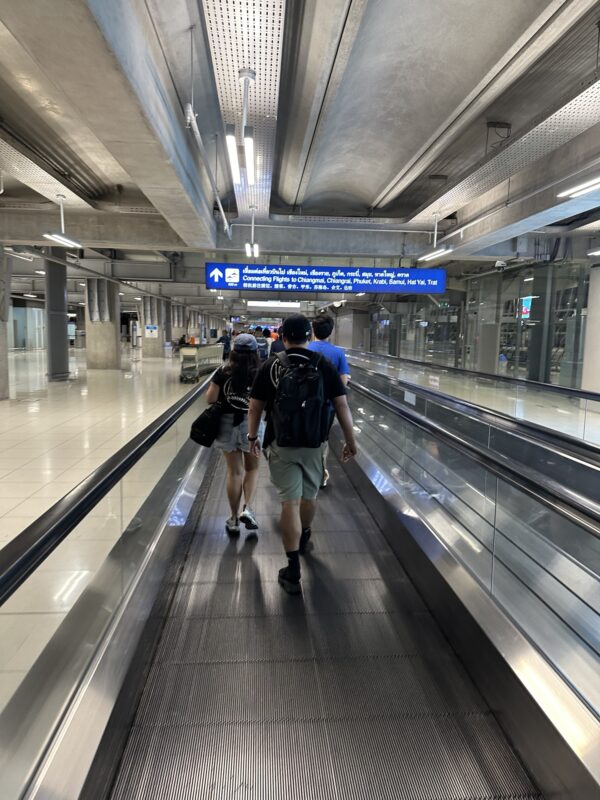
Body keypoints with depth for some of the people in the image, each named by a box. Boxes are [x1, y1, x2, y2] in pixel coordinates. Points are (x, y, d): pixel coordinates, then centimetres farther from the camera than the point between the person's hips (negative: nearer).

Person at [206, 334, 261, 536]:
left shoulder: (224, 372, -7)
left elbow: (210, 399, -6)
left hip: (227, 423, 1)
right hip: (252, 424, -1)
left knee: (234, 471, 12)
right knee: (252, 468, 20)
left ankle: (234, 519, 21)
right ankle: (248, 509, 3)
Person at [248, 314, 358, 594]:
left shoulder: (270, 366, -4)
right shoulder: (324, 366, -4)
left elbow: (255, 408, -1)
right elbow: (342, 405, -5)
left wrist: (252, 437, 13)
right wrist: (350, 440, 4)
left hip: (281, 444, -1)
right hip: (313, 444, 2)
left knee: (290, 502, 1)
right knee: (309, 495, 22)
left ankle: (293, 571, 2)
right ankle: (303, 538, 47)